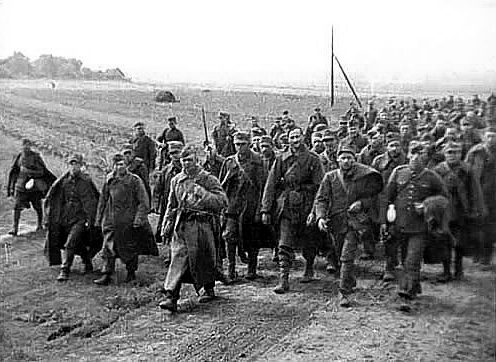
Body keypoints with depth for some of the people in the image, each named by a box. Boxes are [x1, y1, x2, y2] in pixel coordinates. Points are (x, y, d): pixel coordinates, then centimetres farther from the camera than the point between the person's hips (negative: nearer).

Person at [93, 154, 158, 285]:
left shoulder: (135, 180, -6)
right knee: (108, 248, -1)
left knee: (130, 248, 8)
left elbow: (144, 202, -8)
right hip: (111, 221, 3)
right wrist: (98, 219, 14)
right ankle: (106, 275, 3)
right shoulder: (109, 181, 6)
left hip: (129, 221, -3)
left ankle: (131, 272, 26)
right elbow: (102, 201, 15)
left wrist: (139, 218, -16)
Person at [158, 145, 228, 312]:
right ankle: (171, 297, -11)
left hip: (200, 225, -3)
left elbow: (222, 201, -10)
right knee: (178, 258, -6)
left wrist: (203, 194, -20)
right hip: (181, 225, 3)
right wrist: (167, 225, 15)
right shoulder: (176, 180, 12)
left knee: (203, 259, 8)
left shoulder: (208, 179, -2)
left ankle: (208, 289, 31)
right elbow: (171, 205, 20)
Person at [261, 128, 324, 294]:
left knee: (308, 243, 15)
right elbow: (270, 184, 3)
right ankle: (283, 279, -4)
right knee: (285, 245, -6)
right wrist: (266, 209, -2)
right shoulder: (281, 159, 4)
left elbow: (319, 186, -2)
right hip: (286, 207, 0)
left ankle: (309, 269, 41)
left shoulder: (313, 159, 1)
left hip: (307, 207, 0)